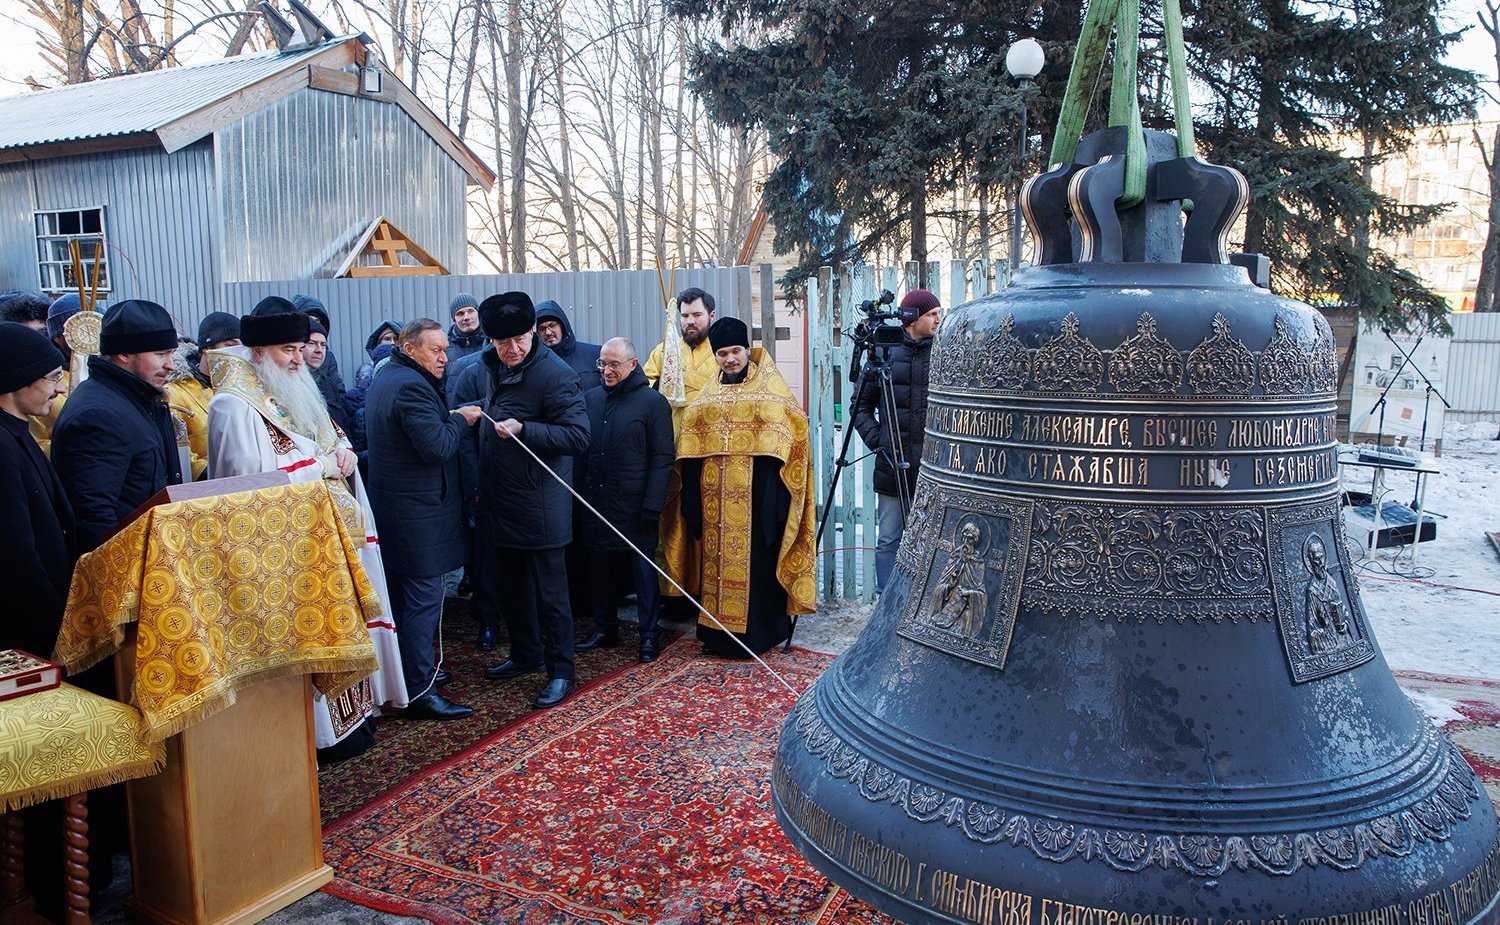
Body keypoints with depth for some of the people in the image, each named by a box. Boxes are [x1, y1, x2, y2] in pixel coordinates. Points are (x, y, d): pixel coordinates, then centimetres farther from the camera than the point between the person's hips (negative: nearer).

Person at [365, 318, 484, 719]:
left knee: (403, 594, 19)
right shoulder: (411, 386, -19)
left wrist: (450, 419, 8)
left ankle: (413, 670, 32)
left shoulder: (384, 380, 15)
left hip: (392, 505, 11)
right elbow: (436, 445, -25)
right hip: (418, 512, -11)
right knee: (423, 598, -6)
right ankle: (420, 691, -2)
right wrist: (461, 420, -10)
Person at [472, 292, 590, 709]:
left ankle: (560, 670, 13)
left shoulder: (554, 374, -16)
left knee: (549, 590, 1)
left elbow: (579, 435, -22)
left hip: (538, 506, -8)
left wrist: (522, 430, -28)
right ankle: (526, 654, 36)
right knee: (509, 586, 19)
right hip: (500, 502, 9)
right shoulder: (495, 368, 10)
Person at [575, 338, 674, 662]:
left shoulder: (653, 402, -5)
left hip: (634, 509, -5)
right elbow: (579, 449, 13)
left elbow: (662, 459, -8)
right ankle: (604, 629, 27)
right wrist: (577, 496, 5)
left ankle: (649, 635, 14)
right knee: (599, 570, 12)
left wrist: (652, 505, -14)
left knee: (643, 571, 3)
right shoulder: (590, 398, 10)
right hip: (594, 504, 5)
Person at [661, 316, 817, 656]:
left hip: (756, 497, -4)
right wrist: (692, 502, 5)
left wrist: (775, 500, -14)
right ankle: (718, 633, 18)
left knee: (756, 563, 0)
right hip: (715, 501, 4)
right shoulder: (708, 395, 12)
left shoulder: (771, 389, -1)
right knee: (716, 562, 8)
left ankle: (757, 633, 11)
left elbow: (787, 442, -7)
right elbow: (690, 451, 12)